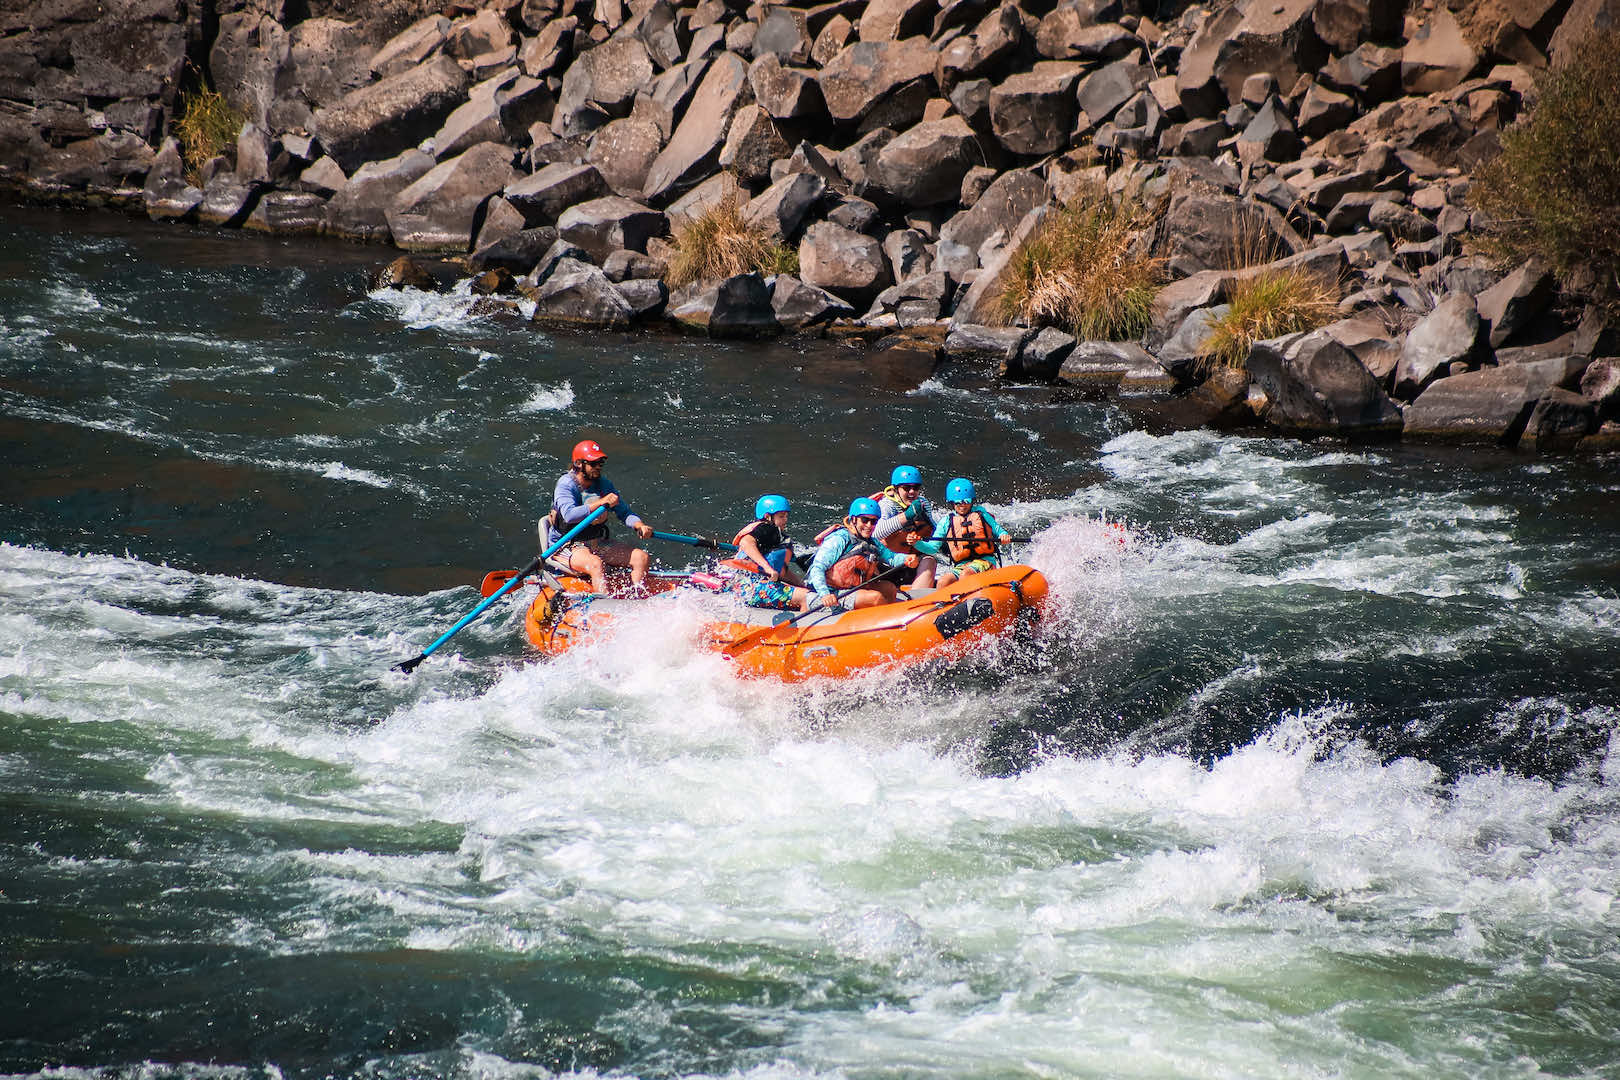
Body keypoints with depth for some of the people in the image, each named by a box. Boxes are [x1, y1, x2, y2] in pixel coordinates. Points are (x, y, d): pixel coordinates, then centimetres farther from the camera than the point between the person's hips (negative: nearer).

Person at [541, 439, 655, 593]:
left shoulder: (604, 484, 7)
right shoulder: (565, 484, -13)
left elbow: (624, 512, 9)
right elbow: (569, 515, -30)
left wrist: (640, 526, -12)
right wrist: (601, 503, -33)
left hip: (598, 544, 7)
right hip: (567, 546, -7)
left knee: (640, 557, -8)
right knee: (596, 564, -36)